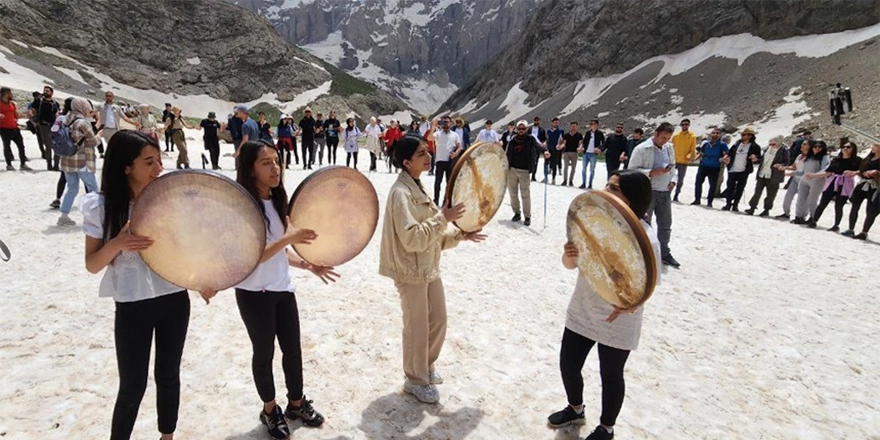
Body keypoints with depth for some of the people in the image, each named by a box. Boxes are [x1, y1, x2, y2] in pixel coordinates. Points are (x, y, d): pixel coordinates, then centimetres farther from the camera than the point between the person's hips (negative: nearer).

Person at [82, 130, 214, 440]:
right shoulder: (101, 206, -9)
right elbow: (92, 265, -5)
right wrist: (117, 244, -25)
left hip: (175, 301, 3)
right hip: (132, 308, -2)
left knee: (168, 376, 17)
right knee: (133, 386, 6)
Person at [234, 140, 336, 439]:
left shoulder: (277, 202, 7)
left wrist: (308, 266, 2)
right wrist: (289, 238, -34)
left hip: (283, 289, 6)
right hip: (254, 293, -6)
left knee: (293, 349, 14)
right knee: (264, 353, 11)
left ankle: (296, 403, 35)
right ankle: (270, 411, 32)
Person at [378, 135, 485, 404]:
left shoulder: (417, 188, 10)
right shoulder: (401, 193, -20)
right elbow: (412, 238, -27)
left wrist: (459, 235, 2)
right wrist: (442, 218, -25)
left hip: (429, 267, 9)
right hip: (411, 271, -9)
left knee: (438, 321, 18)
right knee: (417, 328, 6)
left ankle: (426, 367, 41)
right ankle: (416, 380, 27)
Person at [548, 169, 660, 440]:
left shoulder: (645, 239, -21)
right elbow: (571, 265, -2)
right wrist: (569, 255, -26)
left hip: (617, 323, -5)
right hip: (581, 312, 5)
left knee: (610, 376, 14)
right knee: (568, 365, 16)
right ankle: (575, 410, 47)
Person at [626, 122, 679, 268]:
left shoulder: (670, 148, 8)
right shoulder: (641, 149, -12)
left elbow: (673, 166, 20)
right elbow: (632, 170, -14)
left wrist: (672, 180, 3)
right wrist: (651, 172, -23)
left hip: (665, 192, 7)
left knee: (666, 225, 16)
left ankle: (664, 254, 32)